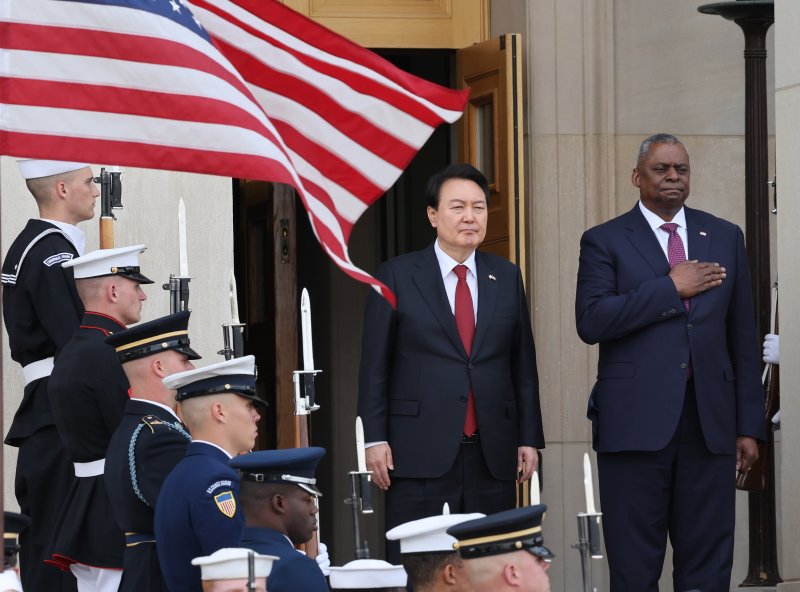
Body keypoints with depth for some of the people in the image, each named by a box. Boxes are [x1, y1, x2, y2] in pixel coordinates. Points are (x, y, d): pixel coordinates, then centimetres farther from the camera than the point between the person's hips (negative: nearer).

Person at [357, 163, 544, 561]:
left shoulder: (507, 278, 12)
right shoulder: (397, 277, 3)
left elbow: (523, 364, 13)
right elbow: (375, 364, 1)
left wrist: (529, 438, 8)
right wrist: (375, 439, -6)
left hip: (493, 455, 3)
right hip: (421, 454, -3)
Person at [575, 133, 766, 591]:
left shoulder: (725, 238, 13)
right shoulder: (605, 241, 4)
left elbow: (743, 337, 13)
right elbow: (591, 321, -11)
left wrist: (749, 425, 8)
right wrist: (671, 287, -12)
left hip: (709, 425, 3)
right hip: (636, 422, -3)